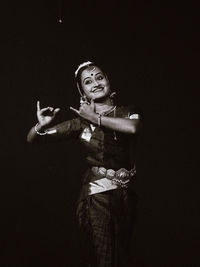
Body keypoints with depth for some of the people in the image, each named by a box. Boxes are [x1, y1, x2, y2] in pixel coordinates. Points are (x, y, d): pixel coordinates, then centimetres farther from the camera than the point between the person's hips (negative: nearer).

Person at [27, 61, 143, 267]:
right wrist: (41, 126, -22)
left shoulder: (128, 112, 3)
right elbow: (32, 139, 1)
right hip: (96, 195, -2)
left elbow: (133, 127, -23)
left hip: (125, 194, 2)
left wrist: (96, 118, -13)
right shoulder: (80, 122, 0)